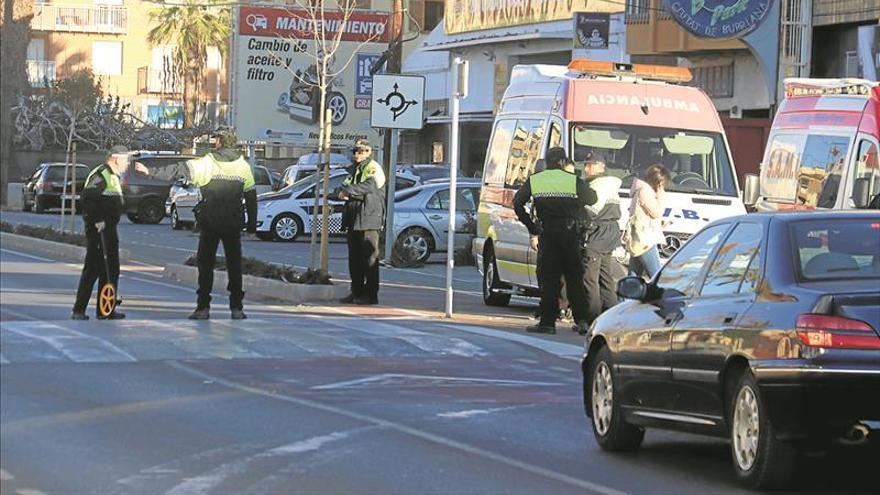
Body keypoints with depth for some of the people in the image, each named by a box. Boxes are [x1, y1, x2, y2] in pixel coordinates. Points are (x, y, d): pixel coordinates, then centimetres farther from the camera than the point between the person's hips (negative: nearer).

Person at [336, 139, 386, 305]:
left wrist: (348, 191, -20)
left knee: (370, 257, -9)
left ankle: (371, 294, -9)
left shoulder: (373, 169, -5)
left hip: (369, 218, -9)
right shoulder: (353, 170, 21)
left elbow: (368, 187, -22)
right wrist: (341, 193, -7)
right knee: (354, 258, 10)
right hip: (353, 219, 9)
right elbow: (344, 187, 16)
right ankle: (356, 292, 16)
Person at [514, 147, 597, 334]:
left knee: (548, 279, 2)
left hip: (547, 235, 0)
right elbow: (591, 199, 3)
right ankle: (581, 320, 4)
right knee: (575, 278, 7)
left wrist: (532, 229, 6)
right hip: (571, 234, 0)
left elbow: (517, 203, 2)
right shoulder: (574, 180, 1)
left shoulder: (533, 181, 6)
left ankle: (548, 322, -2)